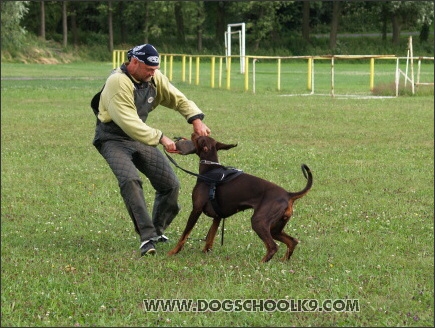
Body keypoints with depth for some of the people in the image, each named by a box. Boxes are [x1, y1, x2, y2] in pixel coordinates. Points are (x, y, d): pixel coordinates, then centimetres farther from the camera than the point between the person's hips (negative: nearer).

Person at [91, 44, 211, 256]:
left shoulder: (154, 78, -3)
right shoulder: (118, 83, -26)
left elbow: (178, 99, 6)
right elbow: (129, 123, -31)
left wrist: (196, 119, -12)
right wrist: (161, 138, -34)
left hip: (140, 138, 7)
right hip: (113, 140, -7)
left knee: (170, 184, 2)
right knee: (130, 180, -32)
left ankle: (158, 231, 24)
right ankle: (147, 237, -32)